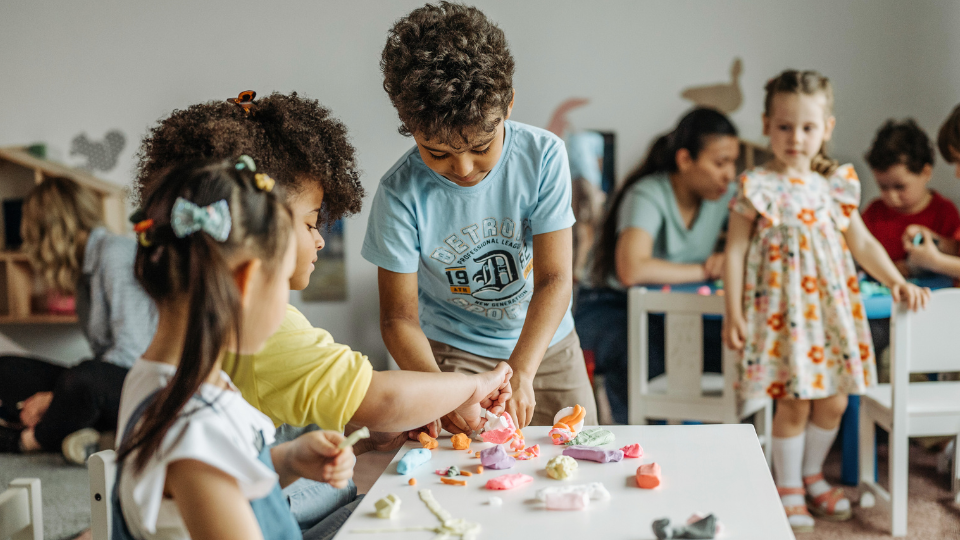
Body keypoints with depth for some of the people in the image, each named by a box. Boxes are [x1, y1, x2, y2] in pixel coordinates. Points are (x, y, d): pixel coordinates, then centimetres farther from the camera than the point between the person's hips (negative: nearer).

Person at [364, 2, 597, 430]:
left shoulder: (542, 156, -18)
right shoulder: (401, 194, -22)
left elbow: (555, 278, -19)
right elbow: (399, 316, -16)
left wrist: (520, 374, -32)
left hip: (544, 345, 2)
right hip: (454, 352, -2)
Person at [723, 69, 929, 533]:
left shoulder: (837, 185, 5)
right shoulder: (758, 188, -8)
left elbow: (862, 242, 15)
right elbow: (735, 251, -8)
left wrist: (897, 281, 5)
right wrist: (733, 314, -11)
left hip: (833, 307, 5)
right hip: (781, 312, -5)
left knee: (833, 400, 9)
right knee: (794, 403, -1)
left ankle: (811, 473, 32)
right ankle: (788, 487, 19)